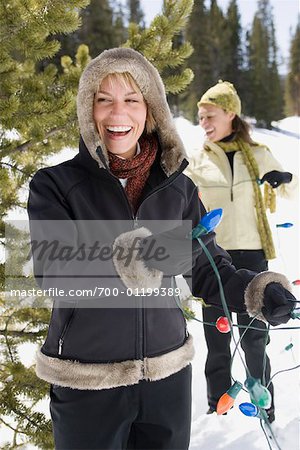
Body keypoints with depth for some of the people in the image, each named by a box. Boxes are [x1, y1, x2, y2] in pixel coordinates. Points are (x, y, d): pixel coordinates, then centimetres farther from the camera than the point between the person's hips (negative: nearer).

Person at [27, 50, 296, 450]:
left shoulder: (177, 186, 1)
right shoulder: (55, 185, -8)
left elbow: (206, 266, 4)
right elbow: (55, 274, -20)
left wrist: (254, 290, -15)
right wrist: (133, 258, -36)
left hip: (167, 375, 3)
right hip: (85, 382, -2)